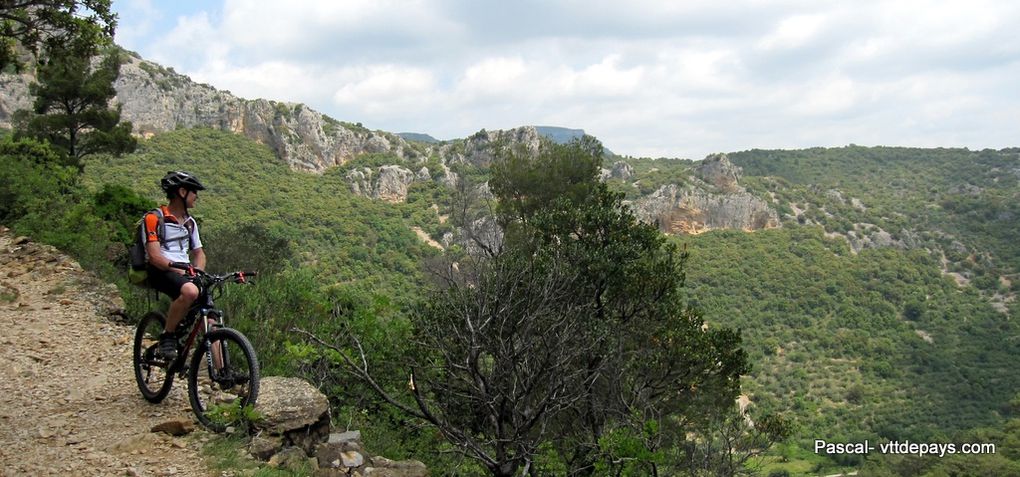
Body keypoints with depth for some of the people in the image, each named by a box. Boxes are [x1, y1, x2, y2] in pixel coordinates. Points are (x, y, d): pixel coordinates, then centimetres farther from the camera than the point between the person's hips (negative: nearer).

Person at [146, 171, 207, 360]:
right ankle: (167, 336, -18)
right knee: (190, 291, -38)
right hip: (161, 272, -6)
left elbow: (198, 252, 19)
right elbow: (154, 256, -14)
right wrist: (177, 269, -26)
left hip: (185, 272, 6)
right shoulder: (154, 218, -4)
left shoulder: (190, 222, 19)